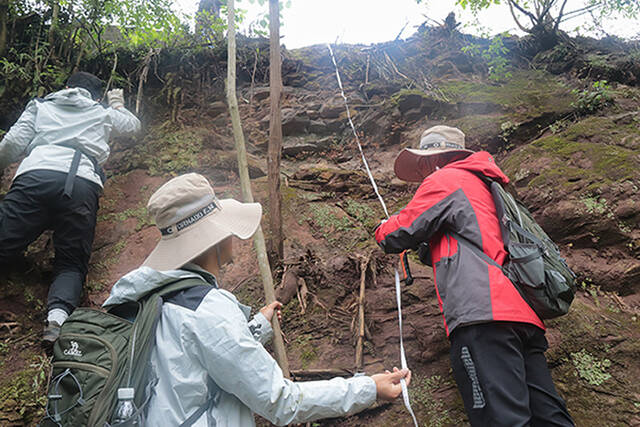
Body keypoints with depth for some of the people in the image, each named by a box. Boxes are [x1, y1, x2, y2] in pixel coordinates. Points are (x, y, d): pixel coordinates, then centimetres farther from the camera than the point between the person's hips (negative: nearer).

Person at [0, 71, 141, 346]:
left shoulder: (40, 105, 28)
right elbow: (133, 125, 50)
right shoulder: (103, 113, 30)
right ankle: (59, 314, -25)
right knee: (71, 263, 5)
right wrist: (118, 105, 67)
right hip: (82, 185, 1)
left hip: (35, 176, 0)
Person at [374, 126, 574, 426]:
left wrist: (383, 230, 28)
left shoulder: (443, 179, 7)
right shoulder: (484, 186, 33)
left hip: (483, 314, -9)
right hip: (525, 314, 10)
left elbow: (397, 236, 7)